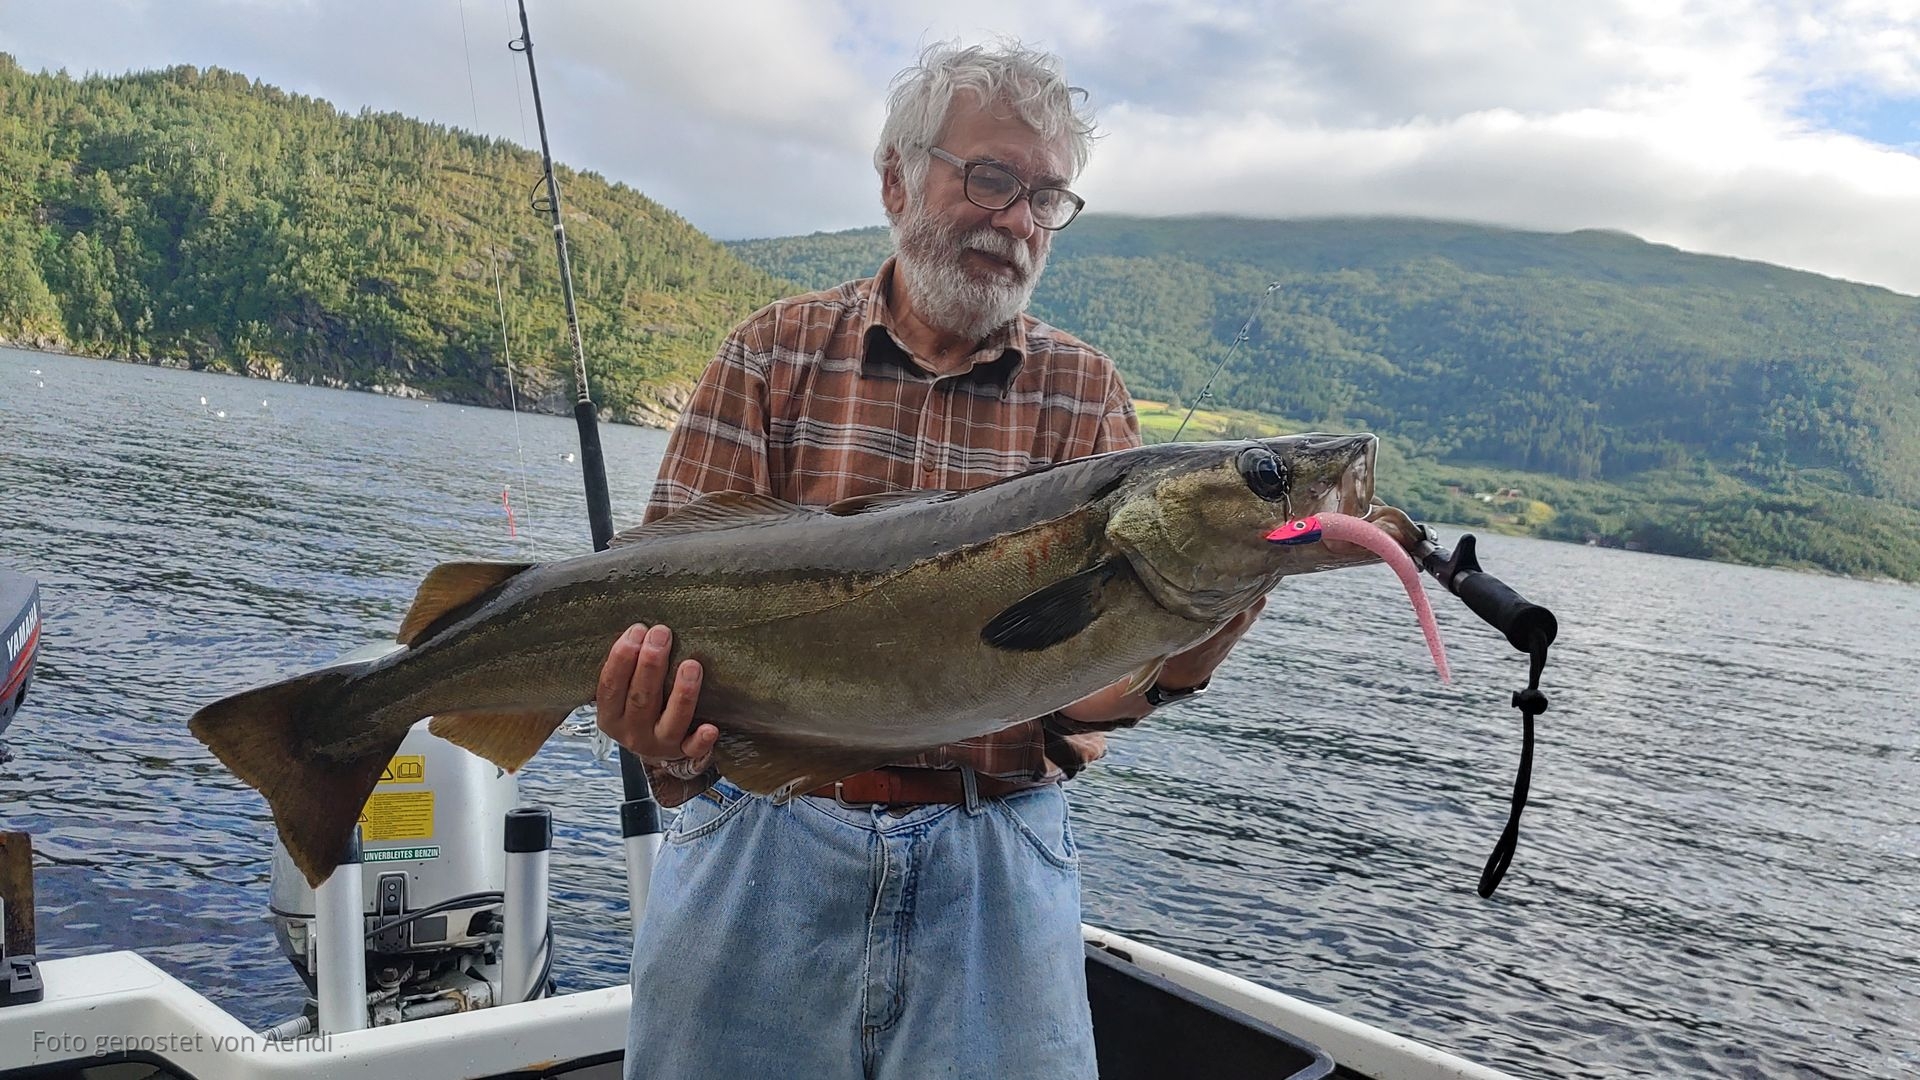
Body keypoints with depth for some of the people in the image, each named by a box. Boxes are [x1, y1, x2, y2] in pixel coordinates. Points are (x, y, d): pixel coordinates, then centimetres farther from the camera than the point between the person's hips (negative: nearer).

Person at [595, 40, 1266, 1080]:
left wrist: (1174, 660, -27)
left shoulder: (1084, 396, 4)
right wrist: (670, 748, -27)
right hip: (765, 832, 0)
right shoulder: (776, 352, 2)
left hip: (995, 856, 1)